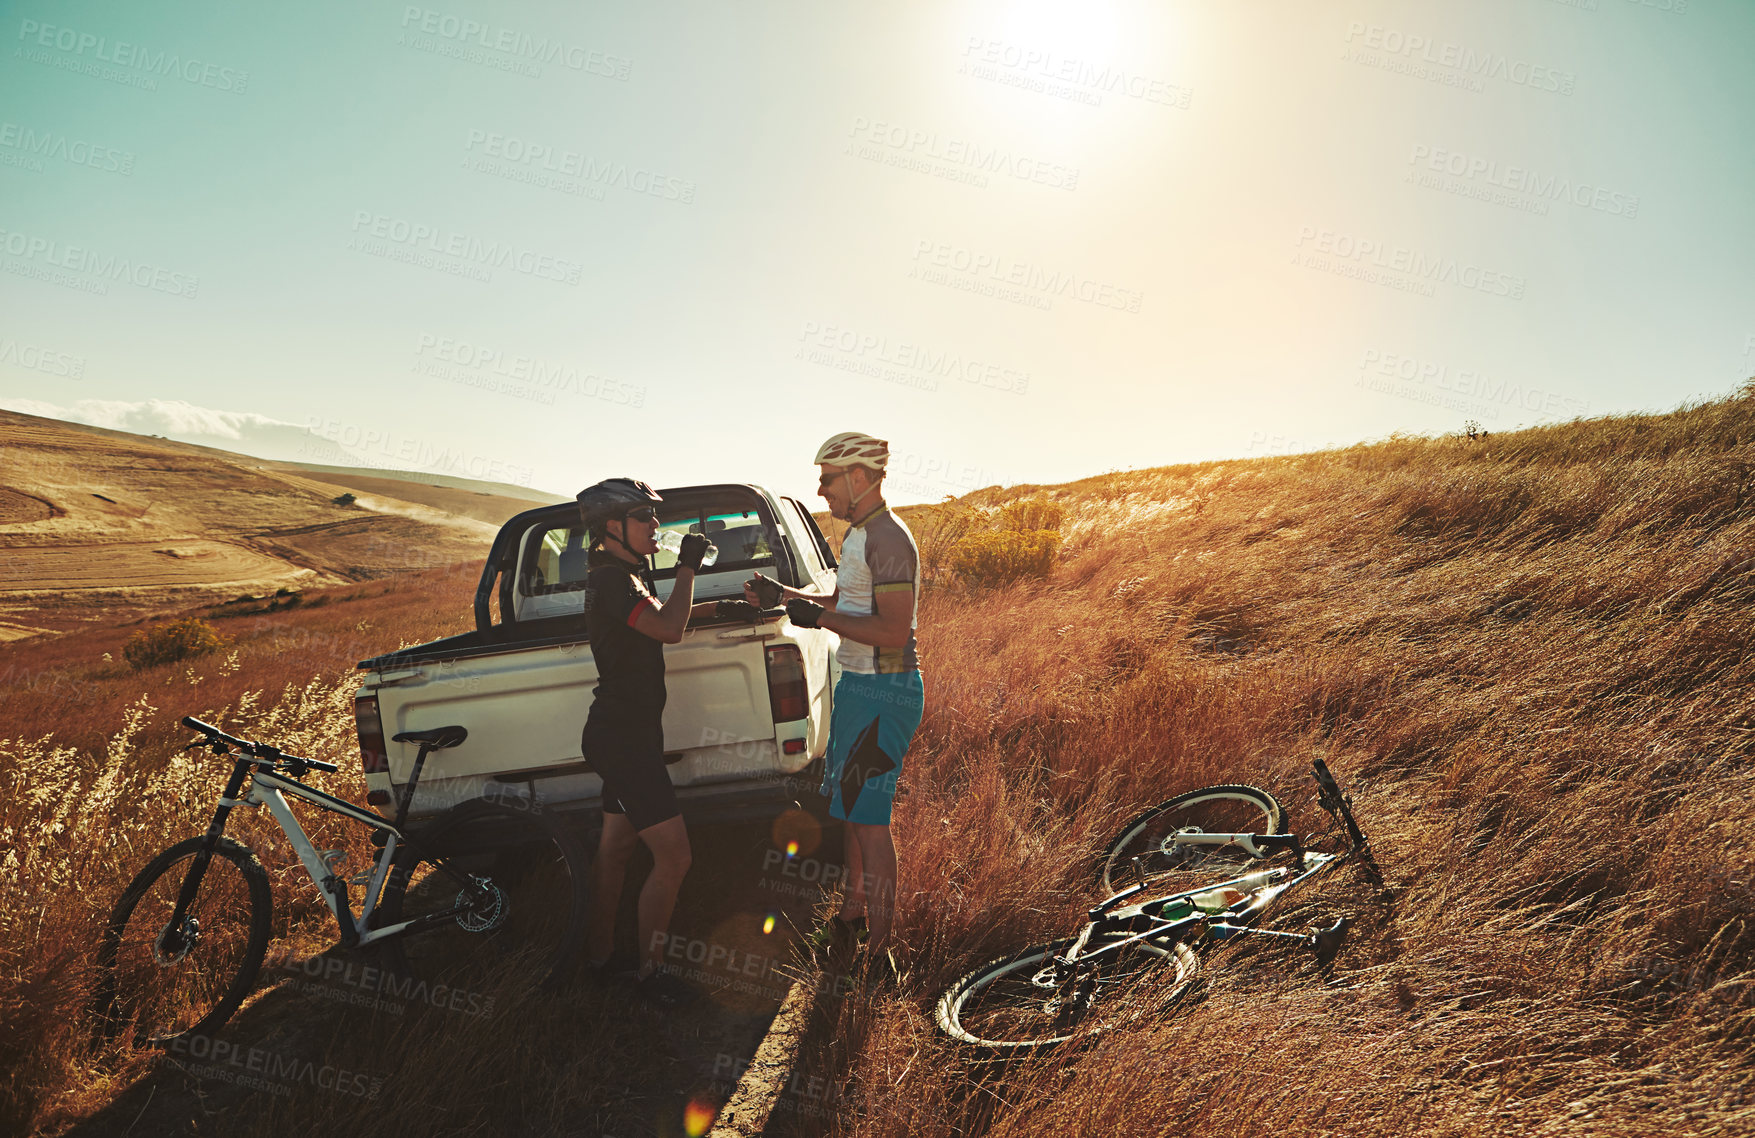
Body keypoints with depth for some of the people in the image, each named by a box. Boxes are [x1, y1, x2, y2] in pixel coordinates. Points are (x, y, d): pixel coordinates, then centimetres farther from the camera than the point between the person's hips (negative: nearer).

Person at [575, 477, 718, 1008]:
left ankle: (598, 955, 34)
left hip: (621, 733, 11)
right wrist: (688, 567, -20)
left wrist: (703, 607, 16)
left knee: (615, 848, 20)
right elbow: (668, 629, -30)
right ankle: (649, 971, 6)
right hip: (624, 738, -11)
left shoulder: (618, 577, 16)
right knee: (673, 855, -7)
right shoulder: (612, 579, -18)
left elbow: (658, 623, 30)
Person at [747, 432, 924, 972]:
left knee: (868, 815, -4)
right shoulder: (859, 533, 13)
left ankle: (879, 952, 7)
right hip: (858, 684, 10)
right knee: (850, 805, 20)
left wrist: (820, 618, -20)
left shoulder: (888, 539, -20)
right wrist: (780, 592, 18)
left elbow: (893, 631, -26)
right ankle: (853, 911, 37)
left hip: (883, 693, -10)